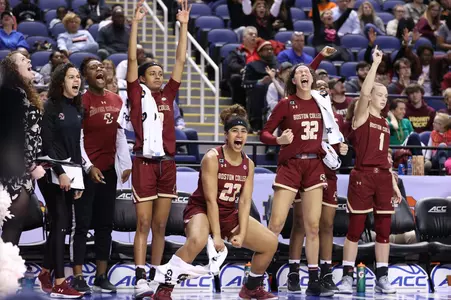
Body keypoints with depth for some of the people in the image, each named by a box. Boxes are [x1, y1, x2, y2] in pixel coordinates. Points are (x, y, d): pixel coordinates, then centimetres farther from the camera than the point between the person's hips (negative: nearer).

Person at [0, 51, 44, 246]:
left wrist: (32, 165, 11)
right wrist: (32, 166, -16)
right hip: (16, 171, -9)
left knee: (16, 225, 8)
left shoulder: (23, 94, 18)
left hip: (23, 171, 9)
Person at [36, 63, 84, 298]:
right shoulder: (51, 107, -8)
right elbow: (47, 144, -14)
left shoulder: (77, 109, 13)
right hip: (52, 173, -7)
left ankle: (45, 274, 22)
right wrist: (60, 173, -20)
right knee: (60, 224, -10)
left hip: (70, 172, 7)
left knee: (63, 224, 9)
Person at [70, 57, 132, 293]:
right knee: (82, 223, -4)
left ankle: (101, 277, 16)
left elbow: (121, 136, 13)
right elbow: (76, 139, -12)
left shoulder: (116, 101, 10)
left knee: (105, 224, 9)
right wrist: (88, 166, -19)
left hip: (109, 170, 6)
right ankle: (78, 278, -2)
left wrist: (126, 164, 4)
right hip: (87, 171, -6)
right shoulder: (82, 101, -9)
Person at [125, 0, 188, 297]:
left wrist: (184, 25, 9)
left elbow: (181, 61, 12)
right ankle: (141, 280, -9)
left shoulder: (168, 94, 13)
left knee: (160, 226, 8)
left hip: (167, 164, 4)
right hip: (144, 163, -4)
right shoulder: (137, 93, 2)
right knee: (144, 224, -6)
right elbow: (132, 59, -4)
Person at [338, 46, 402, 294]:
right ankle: (347, 277, 0)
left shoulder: (385, 123, 18)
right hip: (363, 176, -6)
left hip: (383, 177, 6)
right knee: (355, 228, -4)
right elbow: (364, 92, -19)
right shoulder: (361, 116, 0)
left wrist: (394, 183, 16)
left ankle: (382, 278, 8)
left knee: (384, 228, 4)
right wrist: (376, 63, -17)